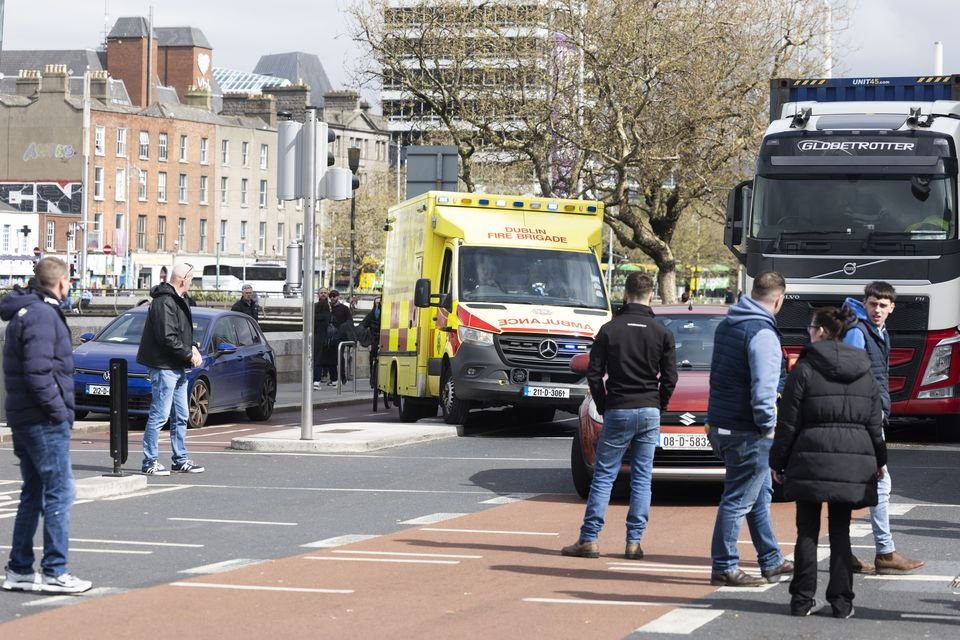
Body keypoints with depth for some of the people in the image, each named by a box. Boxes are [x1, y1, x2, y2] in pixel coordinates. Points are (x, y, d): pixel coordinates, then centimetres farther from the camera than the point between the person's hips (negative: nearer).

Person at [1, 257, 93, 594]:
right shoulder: (42, 315, -15)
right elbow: (38, 372, -23)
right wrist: (59, 410, -15)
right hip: (44, 421, -10)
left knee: (33, 493, 15)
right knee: (59, 493, -5)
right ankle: (54, 572, -3)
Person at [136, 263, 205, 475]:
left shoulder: (177, 301, 15)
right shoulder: (165, 302, -17)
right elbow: (167, 338, -23)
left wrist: (192, 347, 4)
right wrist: (189, 355, -15)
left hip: (178, 368, 11)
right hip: (164, 367, -11)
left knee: (180, 416, 15)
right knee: (159, 415, -7)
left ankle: (180, 460, 22)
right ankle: (149, 462, -3)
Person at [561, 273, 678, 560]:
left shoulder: (610, 330, -3)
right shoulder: (662, 333, -1)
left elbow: (594, 375, -3)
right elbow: (669, 379, 0)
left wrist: (604, 407, 9)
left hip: (617, 410, -1)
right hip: (649, 412, 1)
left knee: (603, 476, 2)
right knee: (642, 478, 6)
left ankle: (589, 539, -1)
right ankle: (634, 542, 4)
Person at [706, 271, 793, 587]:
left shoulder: (726, 325, 11)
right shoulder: (762, 333, -18)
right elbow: (763, 386, -25)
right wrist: (767, 425, -15)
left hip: (722, 422, 10)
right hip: (747, 431, -10)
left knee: (760, 492, 20)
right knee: (739, 499, -1)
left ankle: (771, 561, 28)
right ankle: (724, 568, 4)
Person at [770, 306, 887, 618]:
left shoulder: (804, 369, -5)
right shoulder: (864, 374, 8)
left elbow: (788, 423, -5)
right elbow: (874, 424, 11)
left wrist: (778, 462, 3)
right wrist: (878, 461, 22)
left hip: (811, 460, -3)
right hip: (853, 463, 3)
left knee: (807, 532, 4)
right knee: (840, 533, 8)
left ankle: (802, 599, 3)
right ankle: (841, 601, 5)